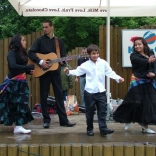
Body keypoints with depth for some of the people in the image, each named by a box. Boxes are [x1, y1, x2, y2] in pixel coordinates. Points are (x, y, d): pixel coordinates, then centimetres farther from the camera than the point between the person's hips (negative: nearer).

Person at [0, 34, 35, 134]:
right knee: (11, 104, -3)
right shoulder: (12, 53, -10)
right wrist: (29, 67, -22)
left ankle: (18, 126, 8)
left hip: (22, 82, 8)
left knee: (21, 104, 5)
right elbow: (13, 66, -25)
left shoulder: (23, 53, 12)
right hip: (13, 82, -8)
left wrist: (29, 71, -3)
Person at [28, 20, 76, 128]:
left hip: (55, 71, 2)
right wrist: (40, 61, -20)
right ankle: (46, 120, 12)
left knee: (59, 95, 3)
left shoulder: (59, 41, 8)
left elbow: (63, 56, 9)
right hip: (43, 72, -2)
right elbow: (30, 53, -8)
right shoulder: (40, 40, -1)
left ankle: (64, 120, 6)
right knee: (44, 96, 2)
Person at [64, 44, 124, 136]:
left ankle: (103, 129, 7)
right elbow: (77, 71, -1)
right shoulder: (85, 65, -2)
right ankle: (90, 129, 21)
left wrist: (118, 78, -7)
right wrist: (69, 72, -18)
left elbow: (110, 72, 3)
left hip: (101, 91, 2)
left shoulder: (103, 63, 2)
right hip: (90, 92, -1)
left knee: (102, 111, 2)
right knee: (90, 112, 8)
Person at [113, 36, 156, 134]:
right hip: (138, 82, -5)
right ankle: (128, 120, 15)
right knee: (135, 102, -8)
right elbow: (141, 62, -25)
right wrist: (148, 61, -46)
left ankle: (145, 126, 14)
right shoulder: (134, 56, -3)